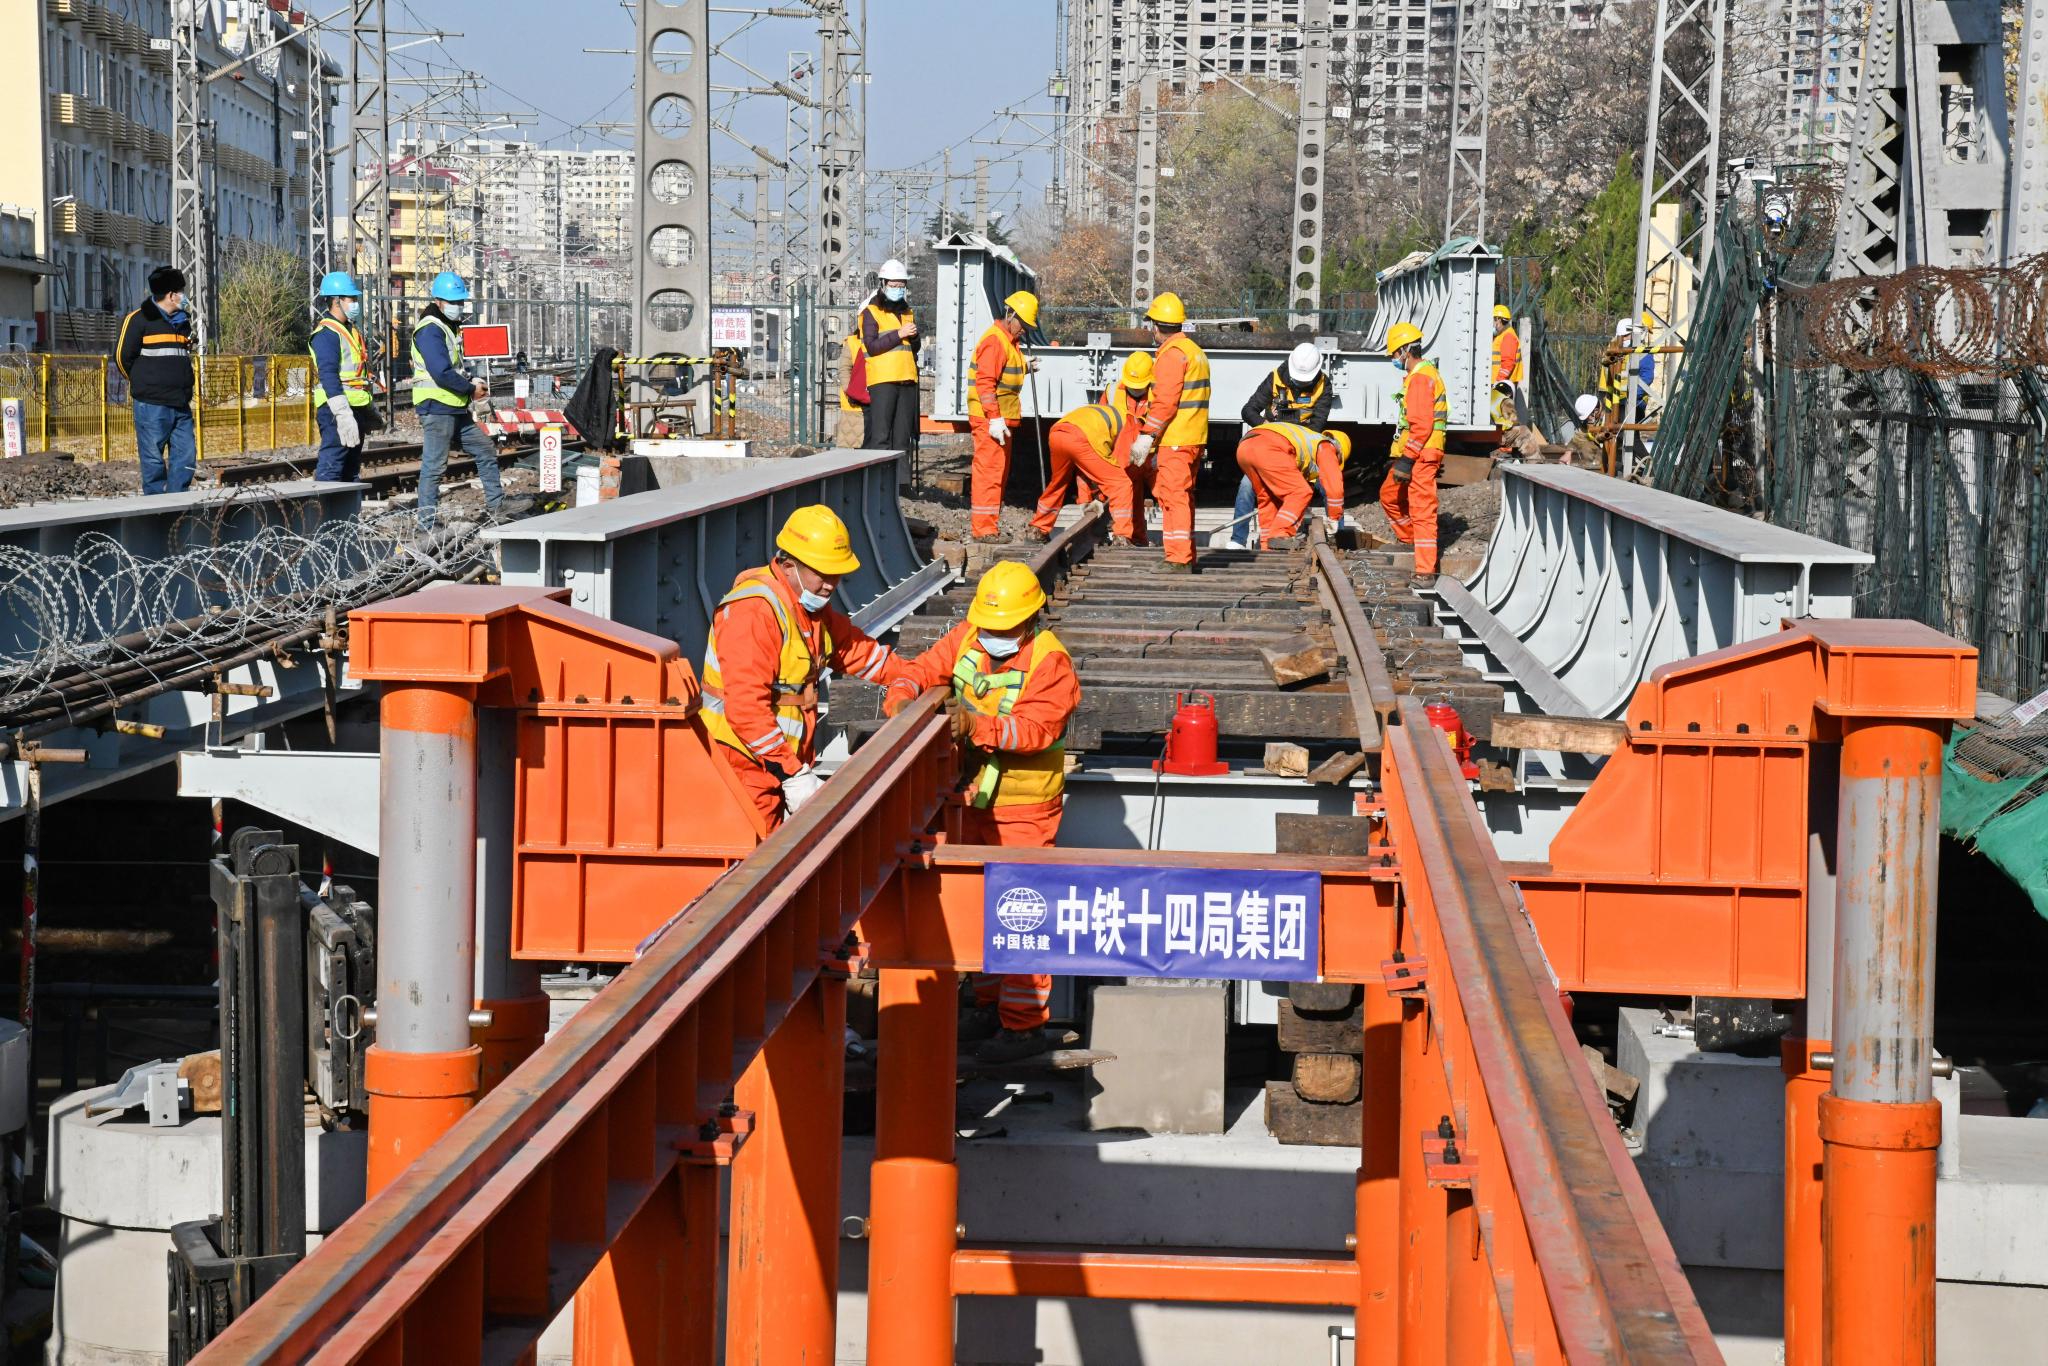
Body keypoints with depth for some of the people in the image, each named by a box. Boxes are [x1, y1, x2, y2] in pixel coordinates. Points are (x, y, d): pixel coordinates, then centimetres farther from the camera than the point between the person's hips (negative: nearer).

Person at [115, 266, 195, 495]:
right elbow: (123, 356, -3)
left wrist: (182, 385, 14)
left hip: (181, 404, 7)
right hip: (152, 406, -7)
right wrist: (141, 383, 10)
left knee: (186, 457, 1)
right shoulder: (140, 319, -6)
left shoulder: (183, 321, 17)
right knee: (153, 460, -2)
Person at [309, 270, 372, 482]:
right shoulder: (326, 333, -13)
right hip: (336, 410, -10)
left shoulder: (352, 331, 19)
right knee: (331, 468, -14)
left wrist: (371, 409, 27)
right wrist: (343, 414, -30)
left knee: (351, 469, 15)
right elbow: (328, 375, -22)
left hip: (356, 409, 10)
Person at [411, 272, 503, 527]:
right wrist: (471, 388, -12)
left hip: (456, 409, 10)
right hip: (437, 408, -10)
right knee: (434, 466, -6)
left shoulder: (448, 327, 18)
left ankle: (497, 506, 23)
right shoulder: (430, 331, -15)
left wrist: (472, 381, 6)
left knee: (486, 451, 15)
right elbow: (442, 373, -24)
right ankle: (427, 523, -2)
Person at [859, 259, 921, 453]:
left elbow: (916, 347, 19)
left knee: (903, 436, 8)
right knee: (880, 437, -11)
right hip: (882, 381, -7)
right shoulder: (871, 312, -1)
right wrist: (899, 334, -16)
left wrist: (914, 336, -3)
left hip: (907, 380, 7)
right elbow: (872, 346, -12)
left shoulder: (907, 313, 19)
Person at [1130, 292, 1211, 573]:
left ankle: (1178, 561, -12)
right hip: (1195, 438, 10)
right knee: (1183, 498, 16)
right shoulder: (1195, 351, 19)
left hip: (1175, 440, -10)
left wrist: (1147, 435, -18)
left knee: (1174, 497, -9)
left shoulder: (1172, 353, -12)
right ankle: (1187, 558, 21)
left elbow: (1165, 402, -20)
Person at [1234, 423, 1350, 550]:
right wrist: (1334, 519, 22)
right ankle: (1279, 536, -12)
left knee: (1268, 498, 22)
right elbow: (1334, 486, 12)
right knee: (1300, 493, -1)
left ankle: (1266, 546, 17)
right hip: (1269, 449, -8)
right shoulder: (1327, 446, 22)